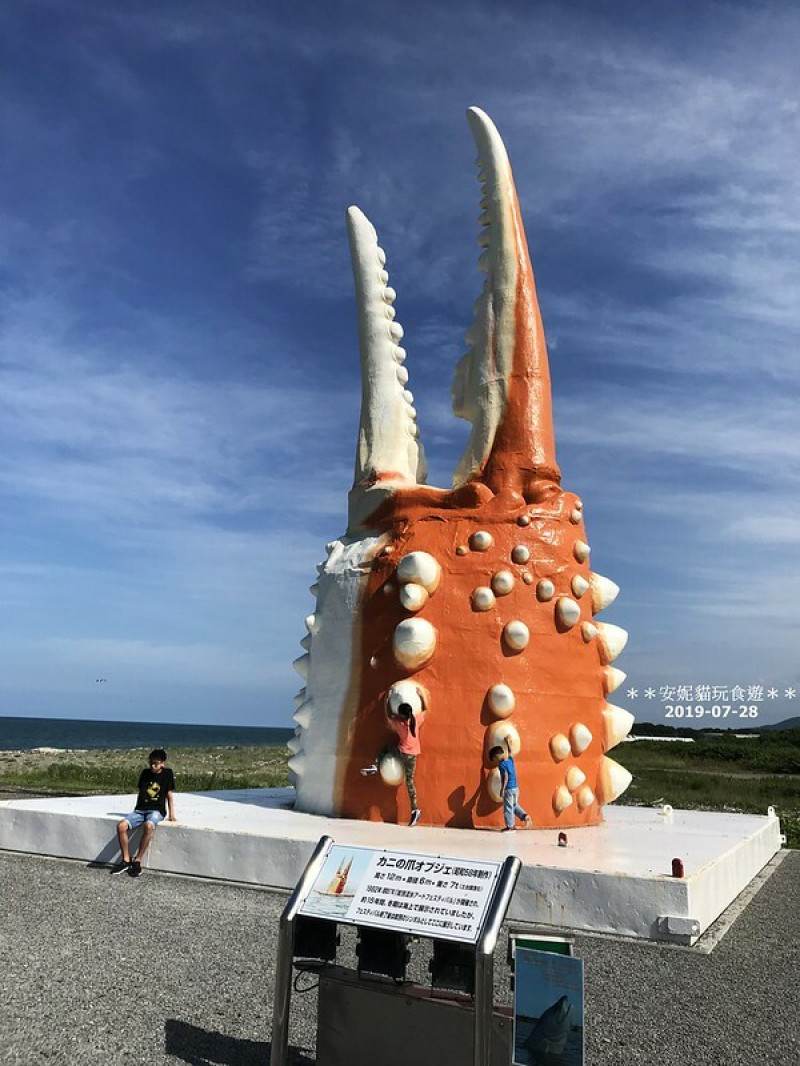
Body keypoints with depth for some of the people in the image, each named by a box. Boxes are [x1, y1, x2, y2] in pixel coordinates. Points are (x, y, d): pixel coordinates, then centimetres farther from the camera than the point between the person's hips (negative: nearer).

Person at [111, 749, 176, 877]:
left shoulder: (167, 774, 2)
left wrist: (171, 815, -2)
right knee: (121, 826, -23)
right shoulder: (145, 773, 12)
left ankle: (137, 861, -23)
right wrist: (136, 810, 12)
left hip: (157, 810, -4)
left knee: (148, 826, -37)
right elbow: (140, 793, 19)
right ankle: (126, 860, -10)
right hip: (141, 810, 4)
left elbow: (169, 795, 3)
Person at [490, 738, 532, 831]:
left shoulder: (502, 764, -16)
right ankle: (525, 816, 7)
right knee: (514, 805, 23)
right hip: (515, 787, 8)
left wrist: (502, 789, -19)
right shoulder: (510, 759, 6)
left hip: (508, 789, -8)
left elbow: (506, 777, -22)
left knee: (508, 808, 3)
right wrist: (507, 742, 39)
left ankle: (510, 826, 9)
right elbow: (510, 752, 26)